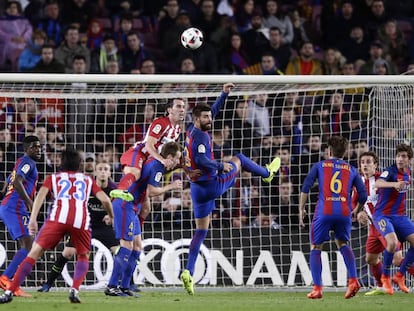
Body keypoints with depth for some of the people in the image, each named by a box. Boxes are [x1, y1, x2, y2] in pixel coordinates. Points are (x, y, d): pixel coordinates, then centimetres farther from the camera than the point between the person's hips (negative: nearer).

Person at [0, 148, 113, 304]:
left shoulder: (53, 178, 27)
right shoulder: (88, 179, 30)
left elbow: (41, 194, 8)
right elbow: (105, 200, 19)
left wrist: (33, 219, -1)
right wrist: (112, 216, 38)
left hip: (58, 217, -1)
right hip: (81, 220, 1)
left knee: (35, 253, 1)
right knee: (83, 256, 23)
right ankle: (75, 290, -2)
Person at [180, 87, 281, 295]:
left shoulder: (192, 131, 9)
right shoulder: (200, 136, -18)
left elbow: (213, 111, 21)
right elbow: (201, 159, -32)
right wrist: (220, 166, -27)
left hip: (198, 188, 8)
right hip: (212, 185, -8)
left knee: (201, 231, 8)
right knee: (238, 159, 18)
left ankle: (188, 272, -3)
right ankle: (267, 173, 46)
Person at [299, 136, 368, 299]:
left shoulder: (320, 166, 13)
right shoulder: (351, 170, 18)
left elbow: (305, 188, 3)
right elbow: (363, 195, 13)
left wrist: (301, 210, 7)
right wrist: (356, 211, 29)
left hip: (324, 212, -2)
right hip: (344, 212, 2)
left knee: (315, 248, 11)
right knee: (342, 244, 24)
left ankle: (317, 288, -1)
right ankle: (353, 280, 3)